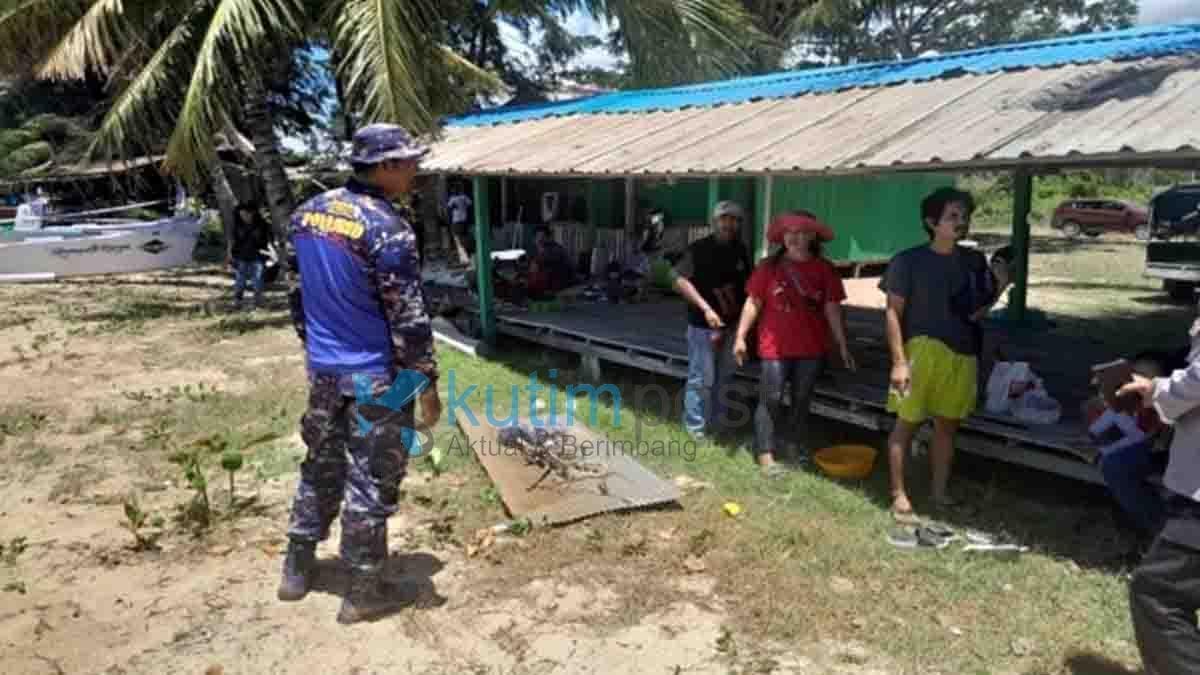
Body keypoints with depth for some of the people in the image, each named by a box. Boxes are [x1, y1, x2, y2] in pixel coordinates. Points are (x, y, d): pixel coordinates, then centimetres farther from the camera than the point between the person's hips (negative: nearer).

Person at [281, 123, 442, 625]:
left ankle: (297, 570, 35)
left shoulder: (307, 213, 5)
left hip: (322, 369, 8)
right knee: (371, 482, 5)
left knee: (320, 467, 22)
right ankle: (362, 592, 18)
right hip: (374, 377, -7)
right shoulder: (386, 229, -19)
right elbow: (408, 317, -19)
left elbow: (298, 294, 13)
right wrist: (427, 384, -12)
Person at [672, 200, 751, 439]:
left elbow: (747, 285, 16)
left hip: (731, 325, 6)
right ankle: (695, 426, 10)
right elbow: (681, 281, -21)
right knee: (701, 378, -3)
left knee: (723, 377, 16)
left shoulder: (741, 251, 6)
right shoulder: (699, 249, -12)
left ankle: (716, 422, 31)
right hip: (703, 325, -6)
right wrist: (706, 308, -28)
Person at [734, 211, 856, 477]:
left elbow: (832, 308, 1)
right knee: (770, 400, 0)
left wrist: (842, 345, 1)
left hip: (811, 347, 2)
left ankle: (796, 444, 34)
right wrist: (740, 337, -5)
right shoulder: (769, 266, -5)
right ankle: (766, 455, 7)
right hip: (775, 346, -2)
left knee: (801, 400, 16)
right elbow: (753, 303, -2)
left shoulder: (824, 269, -1)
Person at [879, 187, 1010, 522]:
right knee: (907, 423, 0)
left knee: (947, 425, 12)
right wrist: (899, 361, -14)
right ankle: (899, 494, 11)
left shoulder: (974, 261, 6)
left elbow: (977, 311, 14)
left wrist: (999, 286, -6)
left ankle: (940, 492, 25)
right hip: (922, 350, -5)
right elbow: (893, 312, -8)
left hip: (962, 355, 5)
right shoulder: (909, 261, -8)